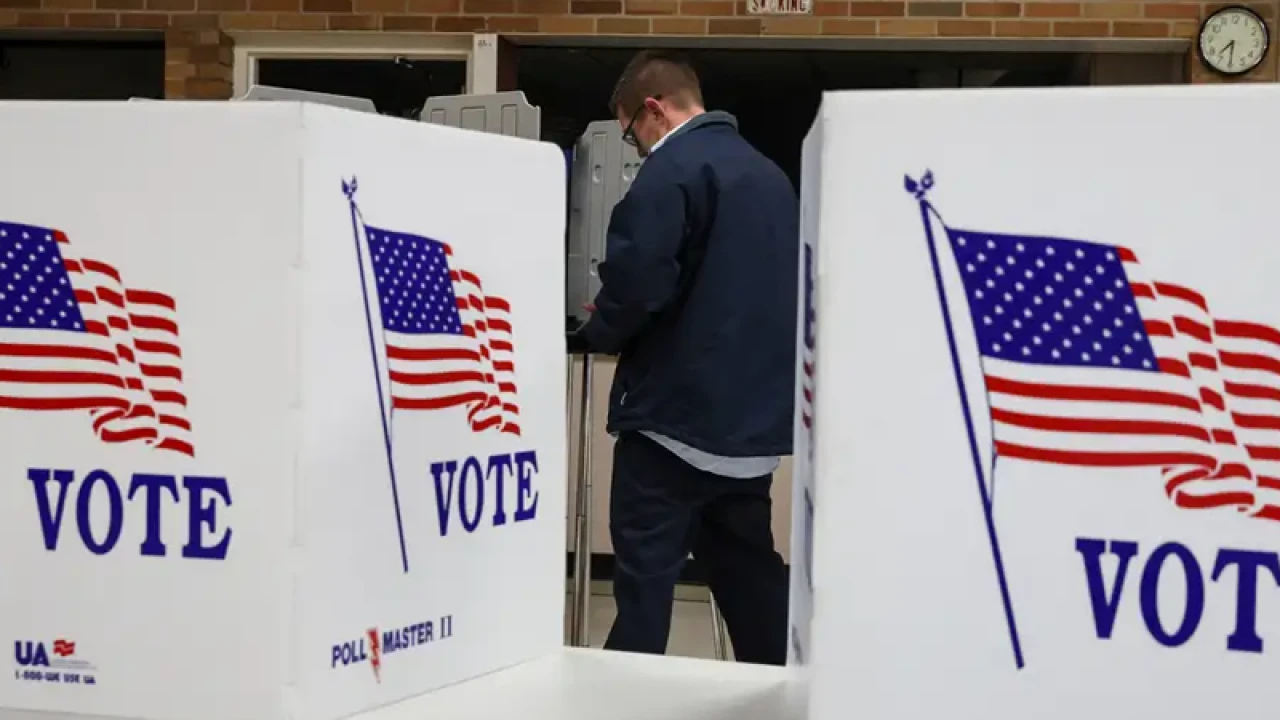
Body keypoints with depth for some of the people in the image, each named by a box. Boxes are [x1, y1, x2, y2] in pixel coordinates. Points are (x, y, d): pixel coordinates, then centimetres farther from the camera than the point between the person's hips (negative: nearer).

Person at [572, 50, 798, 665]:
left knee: (644, 580, -3)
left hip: (678, 413, -8)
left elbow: (637, 281, -23)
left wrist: (599, 334, -2)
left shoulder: (672, 169, -12)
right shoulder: (769, 173, 15)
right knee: (748, 572, 15)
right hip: (755, 418, 8)